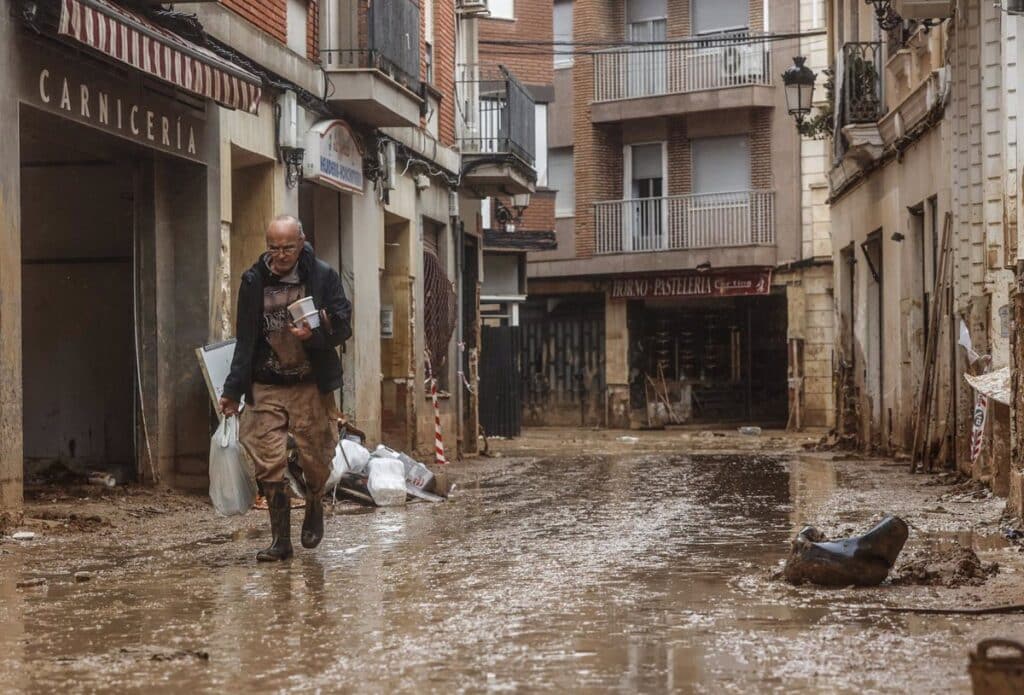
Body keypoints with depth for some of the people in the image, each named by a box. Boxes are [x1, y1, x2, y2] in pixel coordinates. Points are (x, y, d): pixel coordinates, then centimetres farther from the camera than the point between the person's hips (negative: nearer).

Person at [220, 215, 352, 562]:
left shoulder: (323, 276, -3)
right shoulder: (253, 281, 2)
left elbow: (342, 327, -2)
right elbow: (245, 340, 6)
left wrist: (315, 334, -23)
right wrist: (232, 389, 2)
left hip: (311, 386, -1)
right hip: (266, 387, 1)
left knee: (316, 461, 6)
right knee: (269, 465, -3)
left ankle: (314, 509, 36)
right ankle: (280, 539, 6)